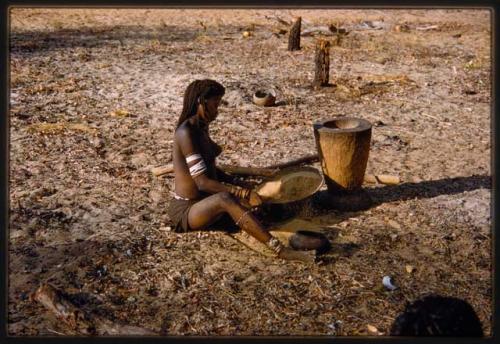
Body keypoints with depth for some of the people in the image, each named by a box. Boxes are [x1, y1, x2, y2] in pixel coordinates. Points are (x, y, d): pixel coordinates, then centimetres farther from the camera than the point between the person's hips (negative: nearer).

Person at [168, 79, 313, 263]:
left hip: (205, 203, 11)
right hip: (185, 211, -11)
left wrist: (240, 185, 4)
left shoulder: (201, 128, 10)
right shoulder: (186, 133, -19)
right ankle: (279, 249, -42)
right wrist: (242, 193, -27)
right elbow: (202, 182, -25)